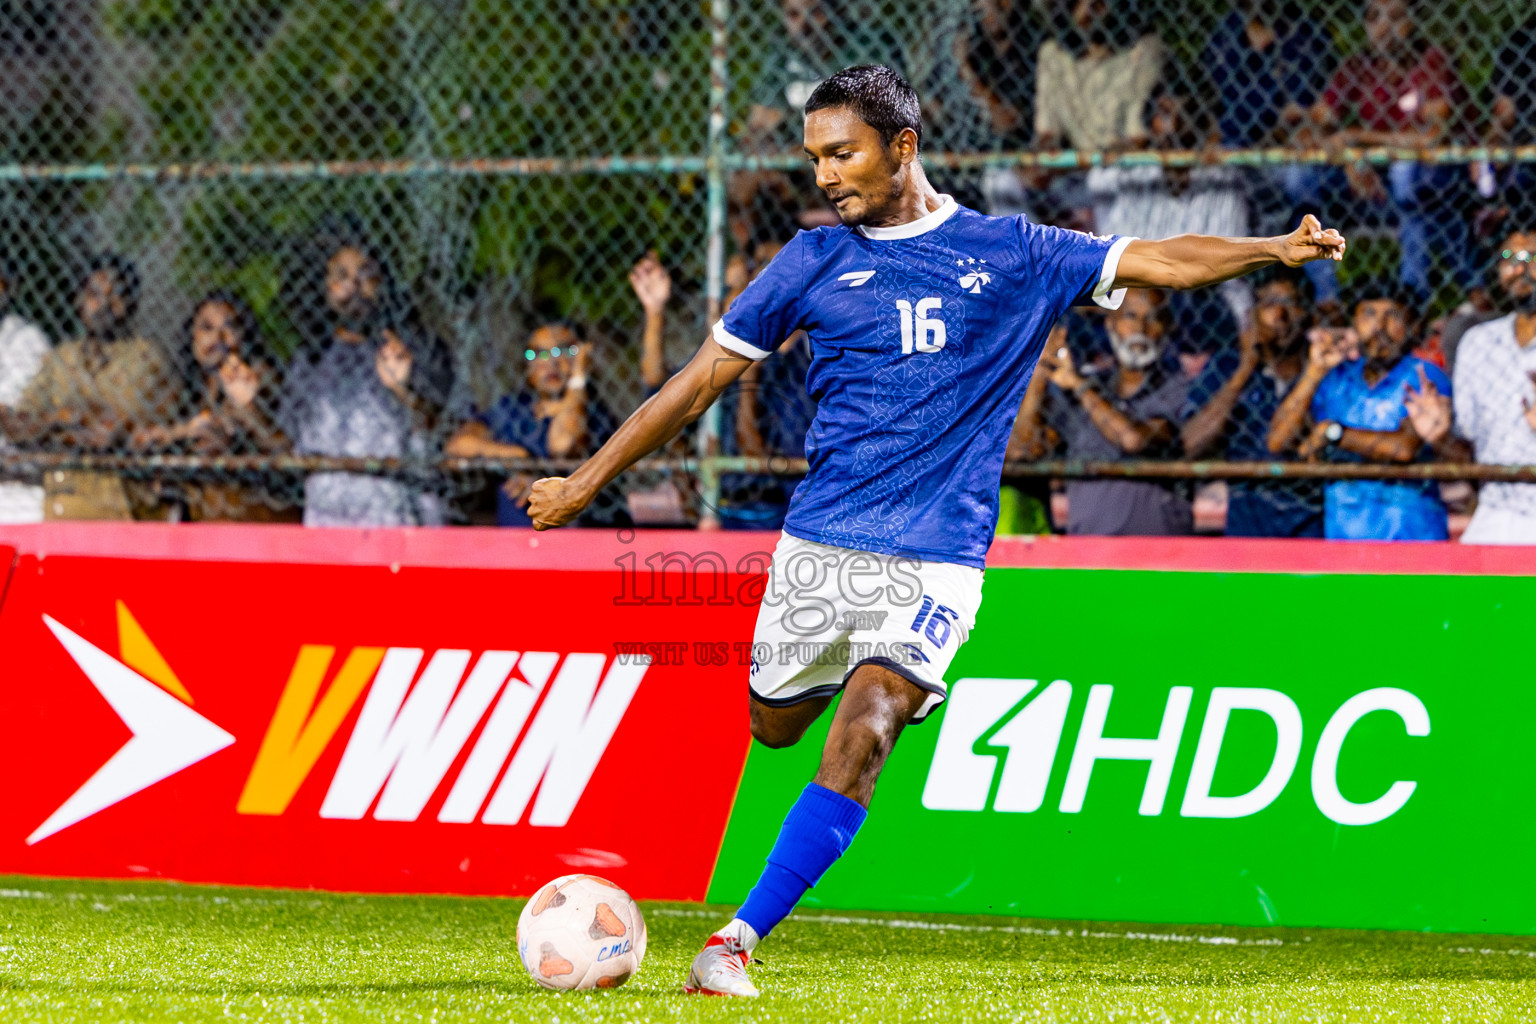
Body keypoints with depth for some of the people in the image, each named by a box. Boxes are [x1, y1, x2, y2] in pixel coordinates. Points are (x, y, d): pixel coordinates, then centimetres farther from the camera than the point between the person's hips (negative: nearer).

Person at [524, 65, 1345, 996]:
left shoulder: (1011, 254, 5)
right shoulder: (816, 261, 7)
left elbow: (1158, 261, 4)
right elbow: (703, 379, 11)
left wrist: (1276, 249, -12)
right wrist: (587, 481, 10)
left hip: (935, 559, -3)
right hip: (817, 546, 3)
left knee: (859, 740, -20)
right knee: (773, 726, 10)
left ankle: (738, 942, -21)